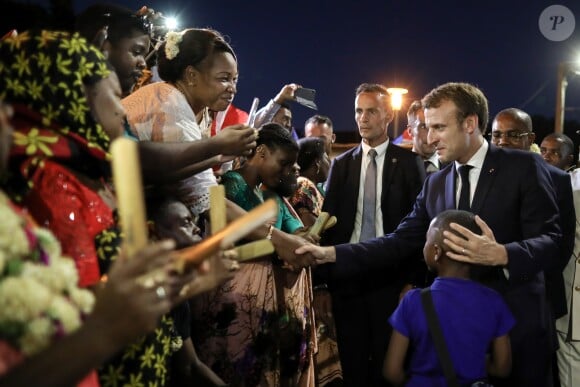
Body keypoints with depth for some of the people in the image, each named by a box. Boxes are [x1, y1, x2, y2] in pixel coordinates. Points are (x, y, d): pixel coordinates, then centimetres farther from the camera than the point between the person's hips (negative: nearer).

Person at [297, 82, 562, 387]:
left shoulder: (523, 166, -6)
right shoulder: (434, 184, 9)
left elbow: (549, 239, -12)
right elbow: (400, 243, 2)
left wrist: (500, 255, -32)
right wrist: (331, 254, -9)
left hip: (516, 322, -4)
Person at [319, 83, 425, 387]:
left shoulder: (408, 162, 0)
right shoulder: (341, 164, 9)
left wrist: (414, 277, -9)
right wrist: (326, 275, -2)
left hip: (391, 275, -2)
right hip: (347, 274, 3)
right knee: (352, 361, 11)